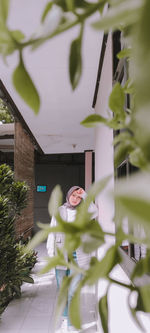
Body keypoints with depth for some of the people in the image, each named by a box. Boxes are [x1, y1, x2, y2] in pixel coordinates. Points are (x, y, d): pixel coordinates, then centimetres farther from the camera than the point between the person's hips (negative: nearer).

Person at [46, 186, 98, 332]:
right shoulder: (59, 211, 4)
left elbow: (94, 213, -21)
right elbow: (52, 233, 5)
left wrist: (85, 195, -21)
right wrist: (51, 254, -1)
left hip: (78, 255, -1)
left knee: (73, 291, -2)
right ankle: (65, 317, 35)